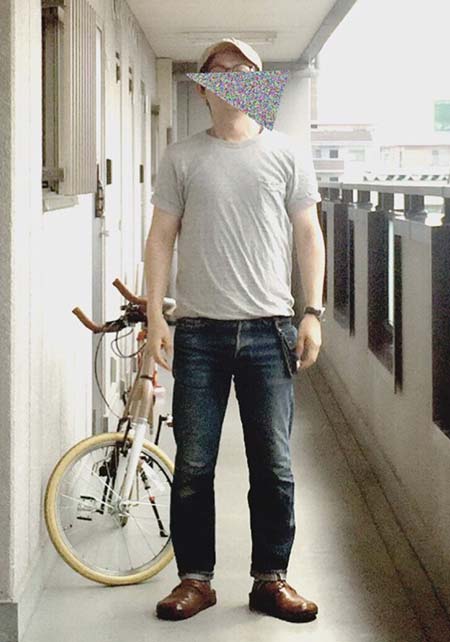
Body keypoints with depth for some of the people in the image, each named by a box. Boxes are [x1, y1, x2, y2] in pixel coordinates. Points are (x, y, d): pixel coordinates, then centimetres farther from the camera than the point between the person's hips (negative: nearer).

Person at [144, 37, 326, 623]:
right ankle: (196, 579, 15)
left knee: (274, 465, 3)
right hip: (198, 332, 0)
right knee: (193, 466, 2)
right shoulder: (182, 157, 7)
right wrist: (155, 316, -1)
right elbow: (161, 237, 7)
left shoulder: (287, 154, 7)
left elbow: (309, 234, 8)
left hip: (268, 331, 0)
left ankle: (271, 579, 15)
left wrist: (313, 313, 0)